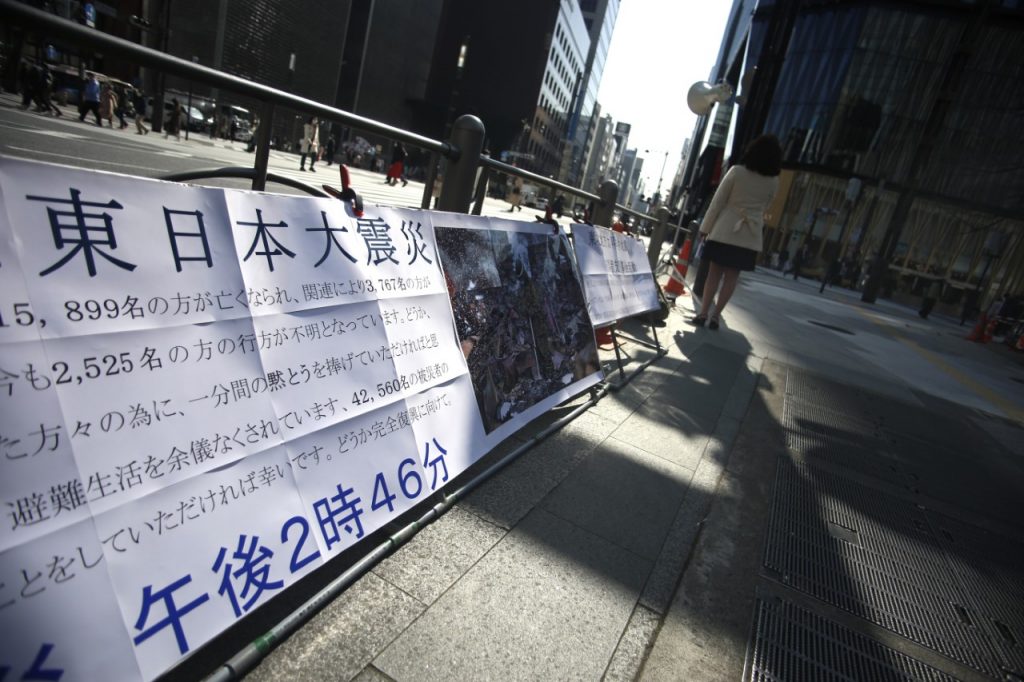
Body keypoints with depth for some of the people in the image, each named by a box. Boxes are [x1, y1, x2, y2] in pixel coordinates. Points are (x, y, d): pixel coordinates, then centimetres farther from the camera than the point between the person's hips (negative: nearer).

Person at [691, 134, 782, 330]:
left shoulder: (737, 171, -5)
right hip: (749, 235, 2)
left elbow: (718, 201, -5)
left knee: (714, 273, 4)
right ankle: (715, 315, 6)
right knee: (731, 276, 6)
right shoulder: (774, 182, 2)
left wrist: (706, 228, 0)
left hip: (725, 230, -2)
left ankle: (703, 313, 4)